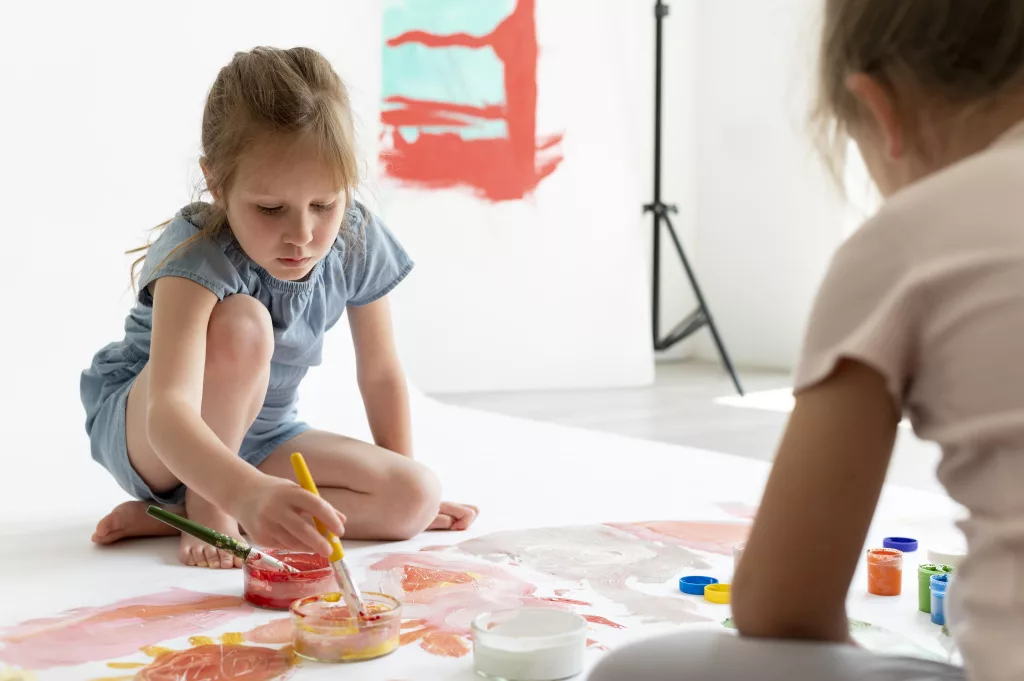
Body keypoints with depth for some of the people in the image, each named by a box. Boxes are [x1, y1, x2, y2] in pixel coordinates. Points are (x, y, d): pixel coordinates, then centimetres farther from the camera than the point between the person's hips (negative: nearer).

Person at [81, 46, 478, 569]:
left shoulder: (356, 244, -16)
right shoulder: (197, 256, -33)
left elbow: (380, 373, -1)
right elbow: (168, 413, -48)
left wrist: (404, 490, 4)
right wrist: (247, 492, -67)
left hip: (256, 436, 6)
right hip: (139, 429, -6)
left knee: (418, 496, -16)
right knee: (242, 322, -36)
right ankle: (201, 508, -14)